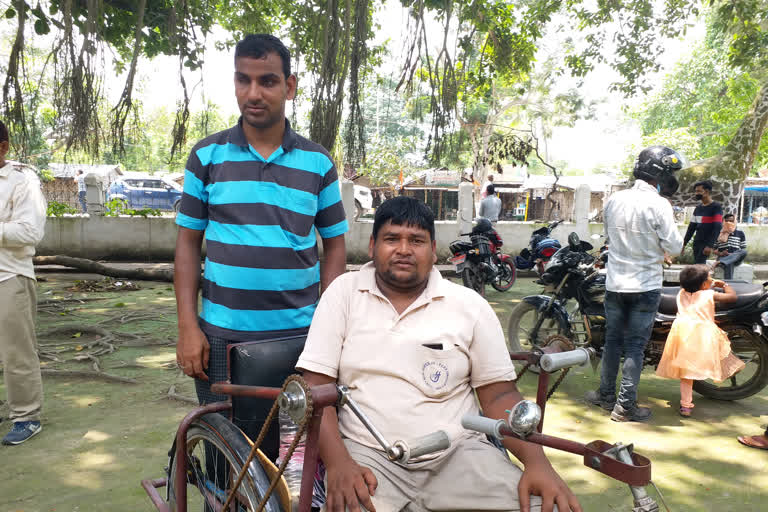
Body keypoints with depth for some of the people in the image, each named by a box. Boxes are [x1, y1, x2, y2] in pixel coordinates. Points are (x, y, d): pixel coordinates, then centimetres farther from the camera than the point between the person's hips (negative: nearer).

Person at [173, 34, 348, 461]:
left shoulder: (318, 162, 3)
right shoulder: (207, 156, 3)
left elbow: (335, 244, 7)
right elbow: (189, 242, 4)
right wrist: (188, 326, -3)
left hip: (298, 335, 0)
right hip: (221, 337, 0)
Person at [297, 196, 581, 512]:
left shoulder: (470, 305, 5)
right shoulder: (344, 292, 3)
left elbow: (499, 394, 6)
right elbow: (316, 385, -1)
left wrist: (537, 462, -11)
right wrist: (338, 463, -17)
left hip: (459, 452, 2)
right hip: (367, 453, -1)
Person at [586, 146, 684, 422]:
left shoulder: (613, 200, 1)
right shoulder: (658, 205, -16)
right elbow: (674, 247, -12)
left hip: (614, 284, 5)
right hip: (645, 285, -5)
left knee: (612, 340, 16)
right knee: (635, 346, 3)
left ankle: (606, 394, 27)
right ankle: (625, 405, 8)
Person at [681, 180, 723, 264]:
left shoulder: (716, 207, -6)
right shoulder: (697, 209, 15)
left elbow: (717, 228, -15)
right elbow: (691, 228, 17)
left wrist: (710, 245, -24)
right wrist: (684, 244, 11)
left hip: (707, 243, -7)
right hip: (696, 242, 7)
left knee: (699, 265, -16)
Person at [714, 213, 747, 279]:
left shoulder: (740, 233, 12)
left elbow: (743, 249, 10)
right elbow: (715, 250, 12)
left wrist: (733, 255, -10)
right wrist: (720, 253, -11)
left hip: (736, 259, 1)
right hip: (723, 257, -1)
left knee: (744, 251, -35)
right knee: (729, 264, -39)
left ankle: (720, 262, -53)